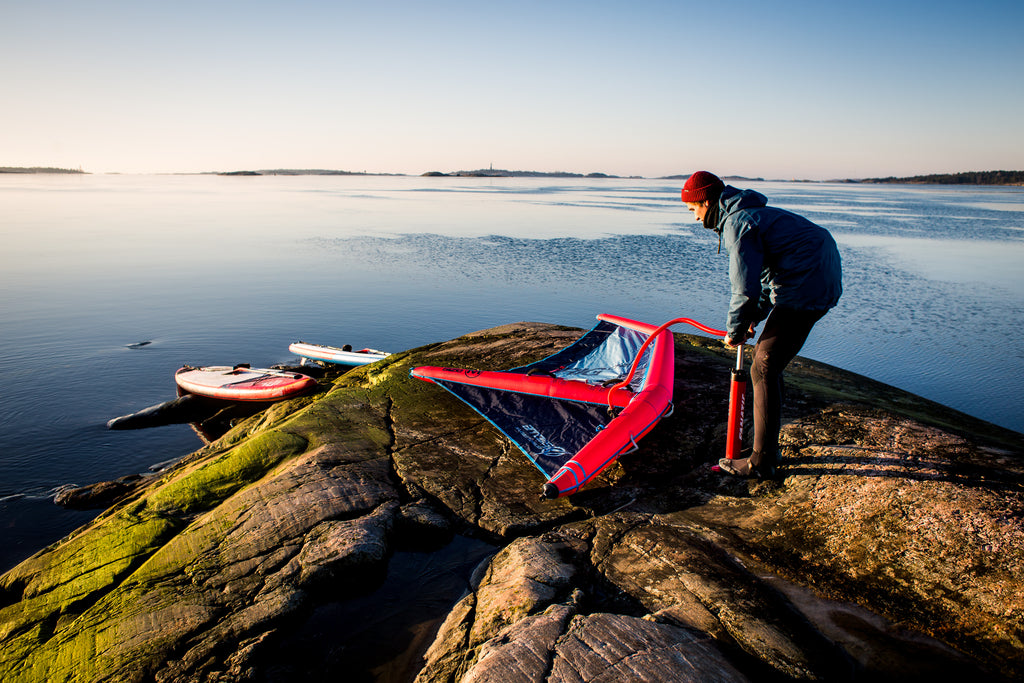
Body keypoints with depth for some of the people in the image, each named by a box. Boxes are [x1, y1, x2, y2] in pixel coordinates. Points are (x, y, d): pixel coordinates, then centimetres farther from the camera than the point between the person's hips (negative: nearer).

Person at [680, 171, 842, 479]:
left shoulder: (738, 224, -15)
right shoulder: (752, 213, 19)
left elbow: (746, 290, -19)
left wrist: (734, 331, -3)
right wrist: (755, 317, 19)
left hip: (805, 289, -11)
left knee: (763, 370, -6)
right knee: (768, 364, 16)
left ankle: (761, 462, 1)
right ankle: (768, 449, 27)